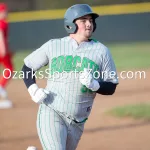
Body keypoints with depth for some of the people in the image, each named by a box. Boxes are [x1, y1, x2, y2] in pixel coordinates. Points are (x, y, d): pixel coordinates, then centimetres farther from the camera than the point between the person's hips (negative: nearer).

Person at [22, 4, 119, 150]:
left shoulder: (101, 51, 2)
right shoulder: (53, 46, 2)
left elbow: (111, 87, 3)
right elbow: (27, 67, 12)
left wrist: (94, 84, -18)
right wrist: (33, 90, -5)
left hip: (77, 121, 3)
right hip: (51, 114, -3)